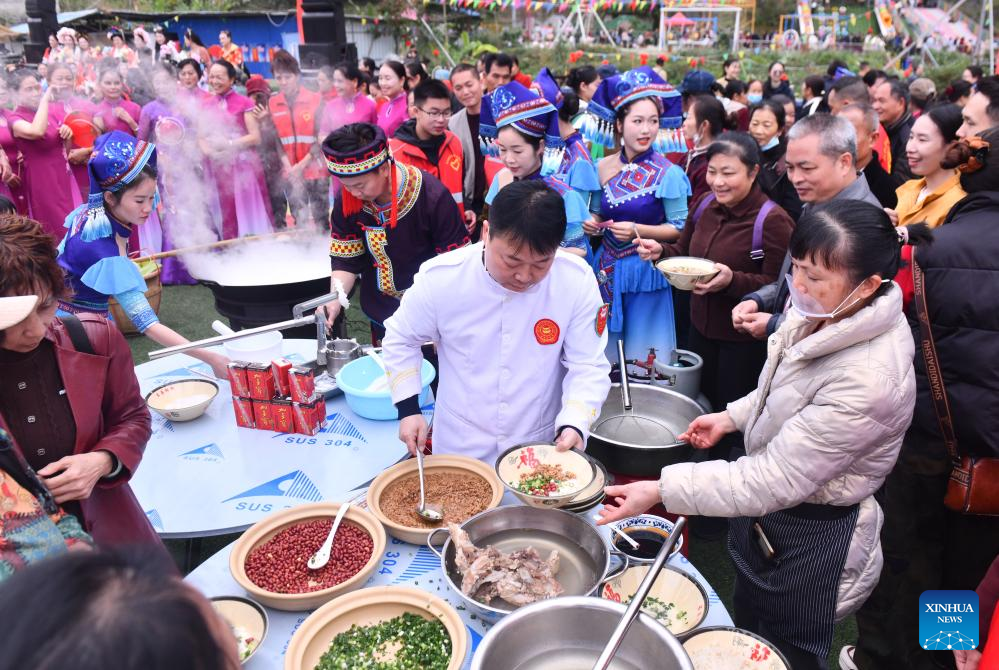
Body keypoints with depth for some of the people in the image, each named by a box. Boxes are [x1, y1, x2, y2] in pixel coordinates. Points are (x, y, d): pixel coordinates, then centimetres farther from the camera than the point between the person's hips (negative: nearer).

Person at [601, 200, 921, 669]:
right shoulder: (826, 312, -11)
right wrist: (733, 416, 5)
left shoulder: (866, 382, -36)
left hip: (811, 534, -7)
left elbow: (773, 481, -34)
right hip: (767, 515, 8)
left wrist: (662, 490, -34)